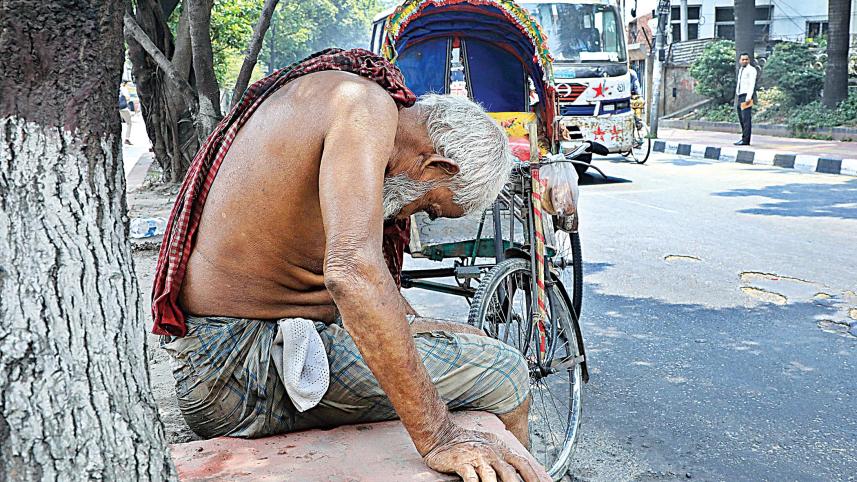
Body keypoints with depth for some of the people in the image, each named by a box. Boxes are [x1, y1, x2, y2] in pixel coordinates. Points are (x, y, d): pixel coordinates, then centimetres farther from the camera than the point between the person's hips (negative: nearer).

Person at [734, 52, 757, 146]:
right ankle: (744, 139, 12)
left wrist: (748, 97, -22)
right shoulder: (740, 70, 21)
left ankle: (745, 140, -14)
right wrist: (737, 96, 13)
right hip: (740, 96, 9)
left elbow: (752, 84, -13)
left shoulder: (751, 70, -4)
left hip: (746, 96, -8)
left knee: (746, 119, -11)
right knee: (741, 119, 8)